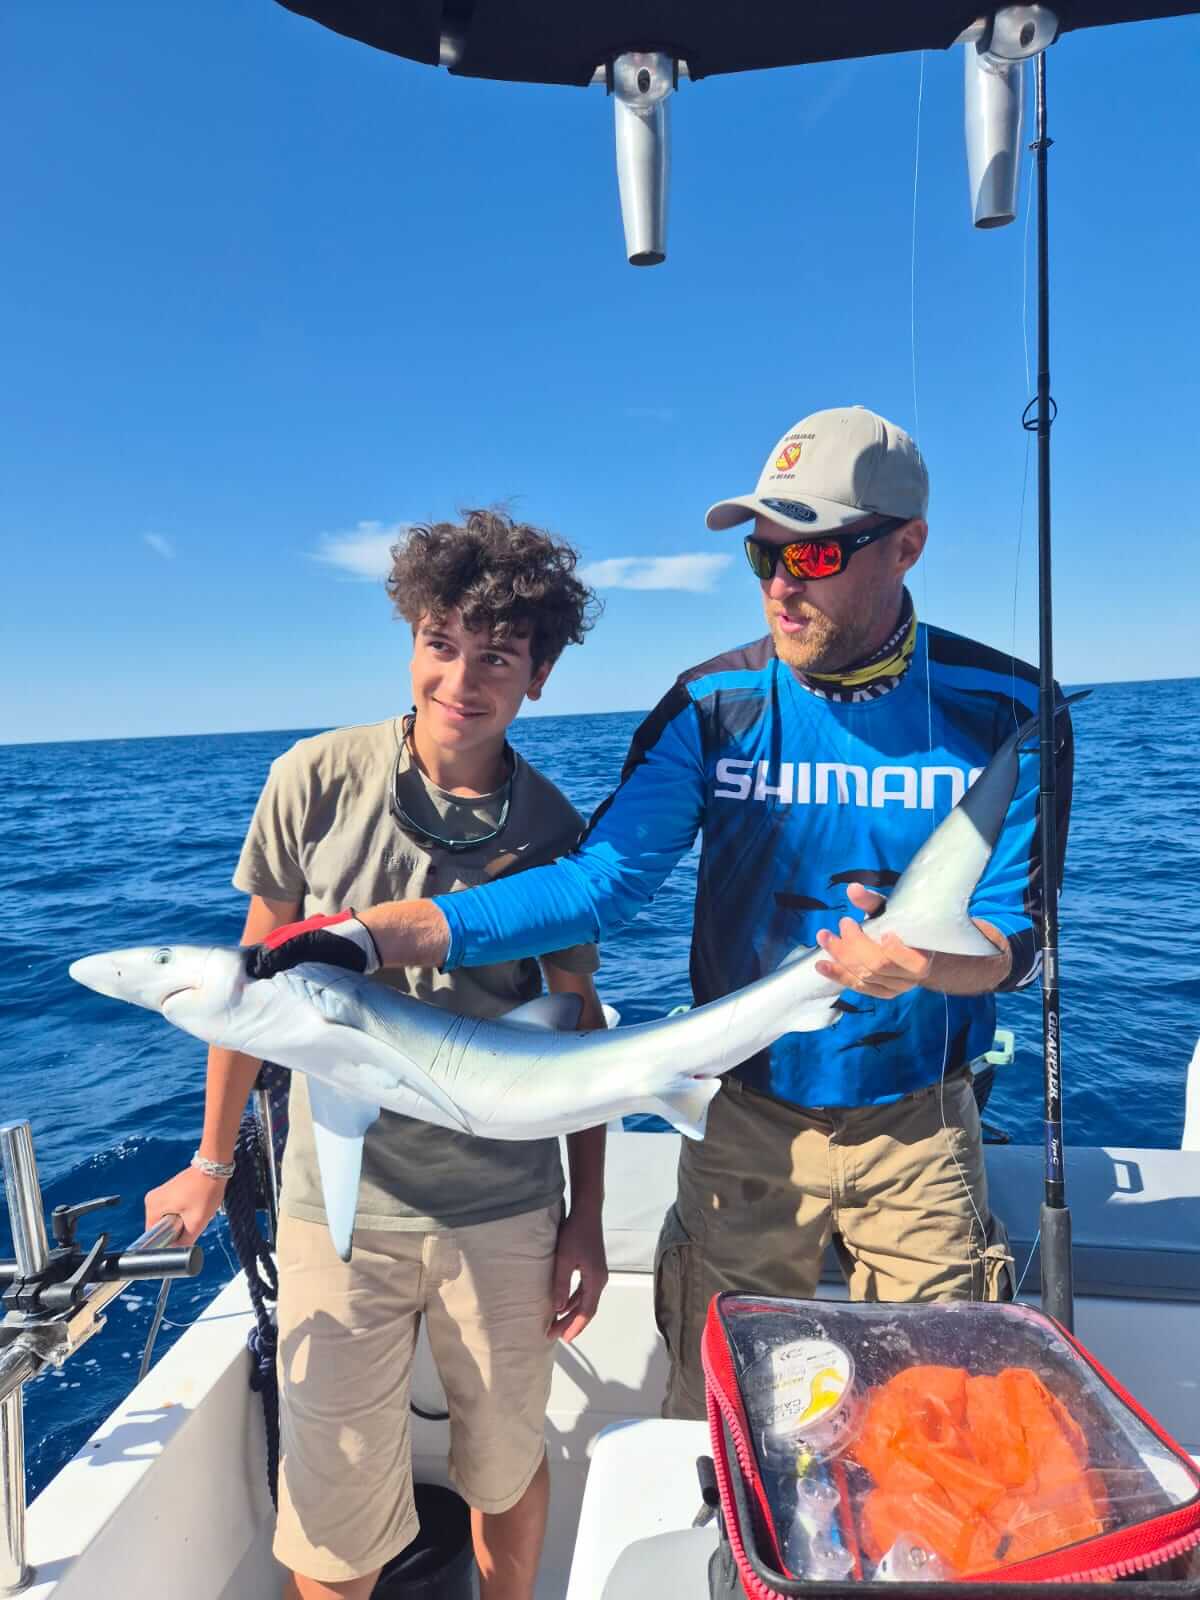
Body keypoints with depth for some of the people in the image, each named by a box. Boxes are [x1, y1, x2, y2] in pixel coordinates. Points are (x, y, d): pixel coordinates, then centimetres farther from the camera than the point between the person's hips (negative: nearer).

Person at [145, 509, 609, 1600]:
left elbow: (577, 1025, 1)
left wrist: (587, 1222, 4)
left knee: (509, 1468, 20)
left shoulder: (553, 830, -9)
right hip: (338, 1201, -1)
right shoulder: (317, 782, -12)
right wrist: (214, 1159, 7)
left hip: (506, 1210, 1)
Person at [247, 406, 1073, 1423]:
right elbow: (601, 880, -13)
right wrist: (371, 933, -23)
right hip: (748, 1124, 1)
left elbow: (1021, 938, -7)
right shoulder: (714, 707, -8)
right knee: (716, 1429, 15)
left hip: (920, 1129, 0)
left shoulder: (1001, 710, -9)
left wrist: (926, 963, -31)